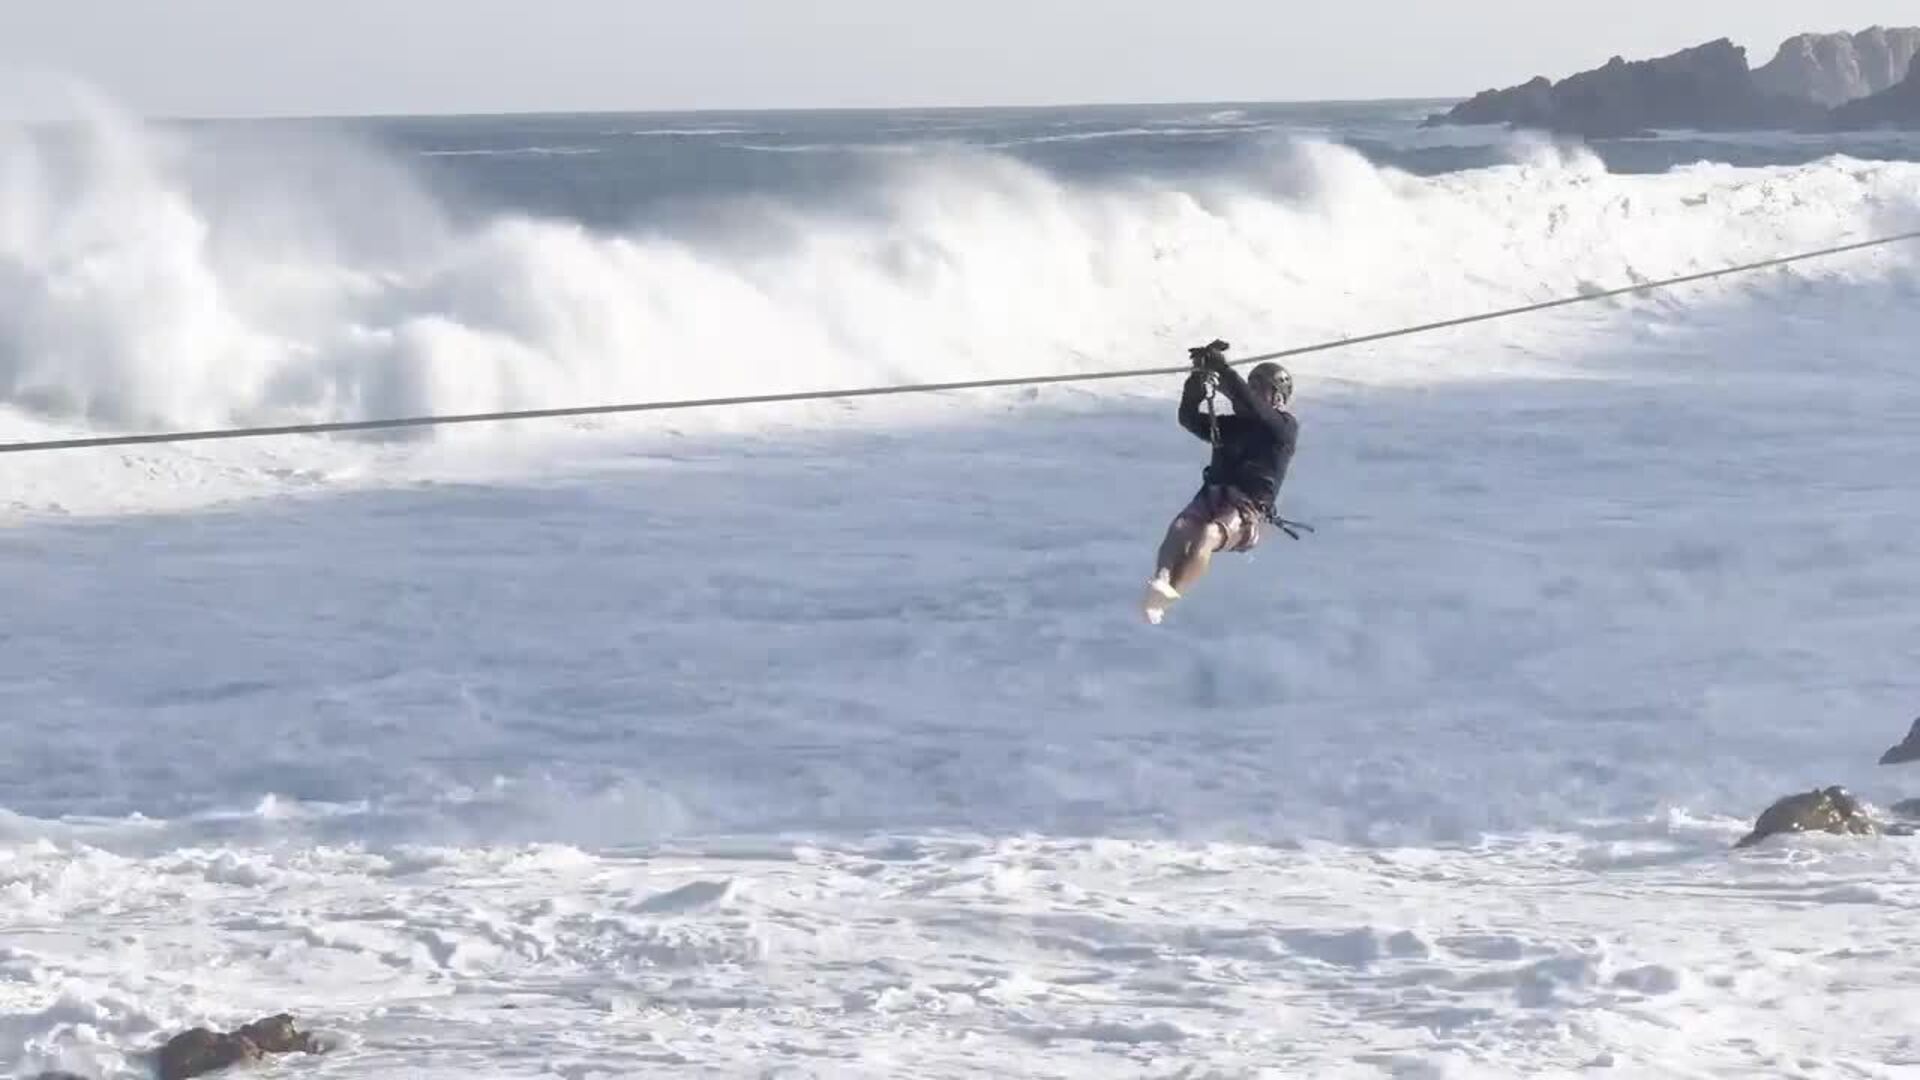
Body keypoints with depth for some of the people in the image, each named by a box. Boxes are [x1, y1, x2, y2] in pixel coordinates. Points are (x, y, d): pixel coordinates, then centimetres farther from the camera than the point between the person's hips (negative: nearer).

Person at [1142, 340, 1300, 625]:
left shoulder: (1285, 428, 4)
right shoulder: (1233, 425, 23)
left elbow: (1250, 404, -13)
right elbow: (1189, 419, 13)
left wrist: (1222, 369, -16)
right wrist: (1197, 383, -5)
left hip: (1248, 510, -5)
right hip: (1212, 497, 5)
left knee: (1208, 535, -35)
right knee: (1180, 527, -29)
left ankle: (1168, 595, -51)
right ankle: (1162, 581, -55)